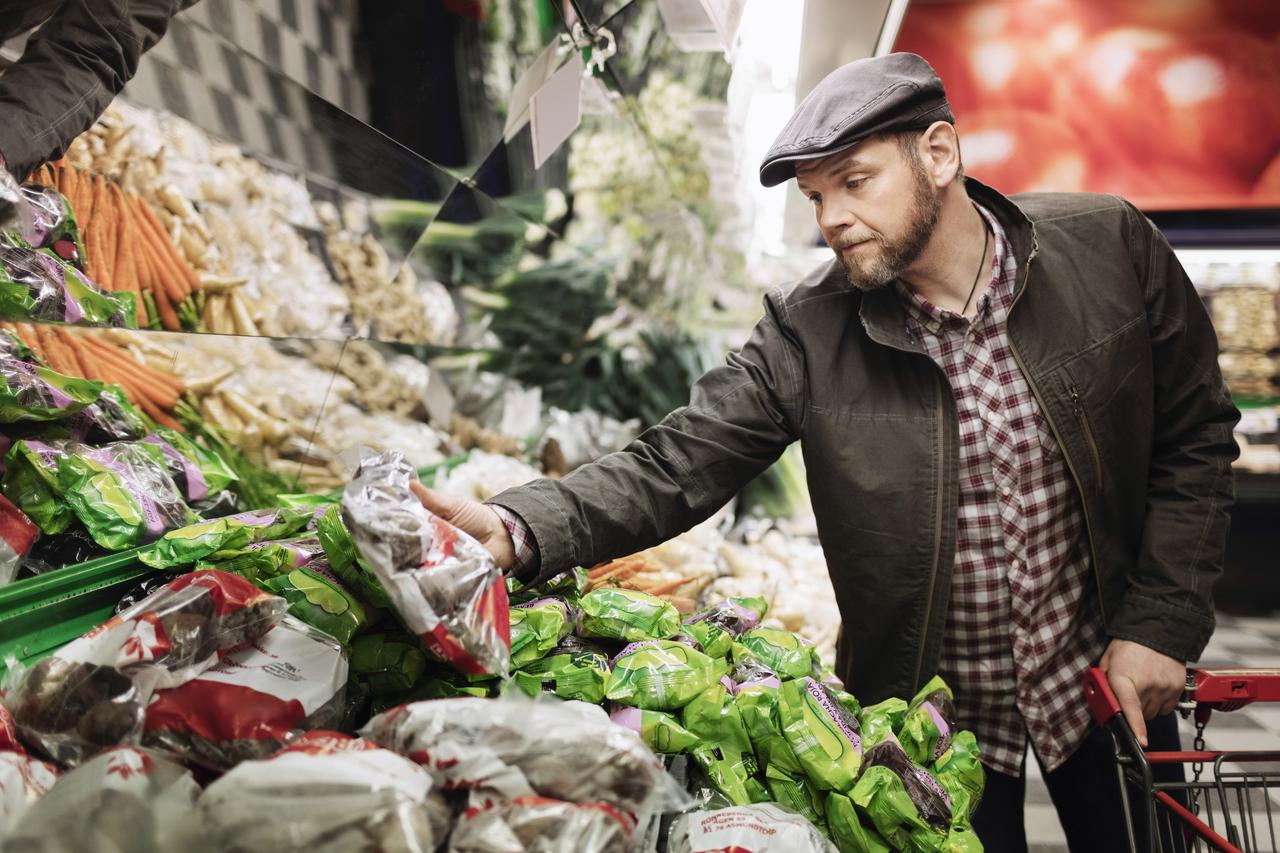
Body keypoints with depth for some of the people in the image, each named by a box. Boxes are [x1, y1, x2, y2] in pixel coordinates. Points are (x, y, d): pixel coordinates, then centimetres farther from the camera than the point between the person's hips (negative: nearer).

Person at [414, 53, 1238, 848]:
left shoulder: (1108, 246, -13)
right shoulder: (807, 329, -16)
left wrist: (1160, 625, -9)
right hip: (936, 702, -1)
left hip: (1106, 674, 2)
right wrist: (518, 530, -37)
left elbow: (1194, 436, -4)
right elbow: (674, 465, -20)